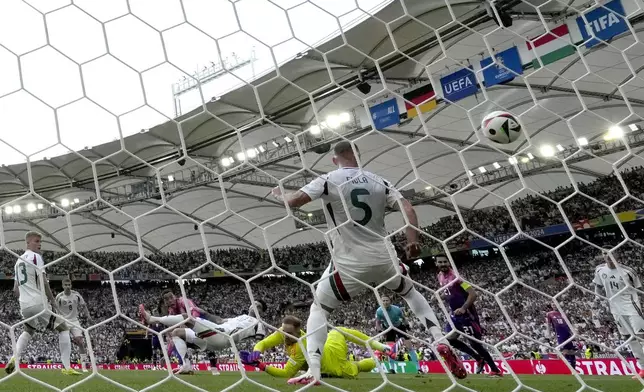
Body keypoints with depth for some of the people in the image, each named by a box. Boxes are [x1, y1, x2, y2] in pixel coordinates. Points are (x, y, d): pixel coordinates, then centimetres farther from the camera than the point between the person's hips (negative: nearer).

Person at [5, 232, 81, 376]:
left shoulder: (18, 260, 19)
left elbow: (15, 289, 23)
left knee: (28, 331, 33)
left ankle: (14, 358, 8)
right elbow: (43, 281, -16)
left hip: (24, 306, 8)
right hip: (38, 303, -8)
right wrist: (52, 299, -7)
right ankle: (67, 368, -5)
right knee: (64, 328, 3)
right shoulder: (36, 257, -7)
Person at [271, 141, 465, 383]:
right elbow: (407, 208, -1)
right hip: (384, 259, 3)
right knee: (411, 293, 30)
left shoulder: (328, 181, -4)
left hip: (349, 264, -3)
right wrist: (412, 242, 2)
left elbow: (293, 202, -10)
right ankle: (442, 344, 15)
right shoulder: (378, 182, 8)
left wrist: (279, 195, 10)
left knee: (318, 309, 16)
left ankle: (313, 371, 2)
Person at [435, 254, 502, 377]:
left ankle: (496, 370, 6)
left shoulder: (456, 276, -19)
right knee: (449, 339, 3)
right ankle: (479, 359, 16)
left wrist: (463, 308, -31)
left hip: (467, 313, -8)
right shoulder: (440, 276, 6)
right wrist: (443, 294, 5)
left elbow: (473, 294, -23)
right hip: (455, 313, 9)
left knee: (474, 343, -7)